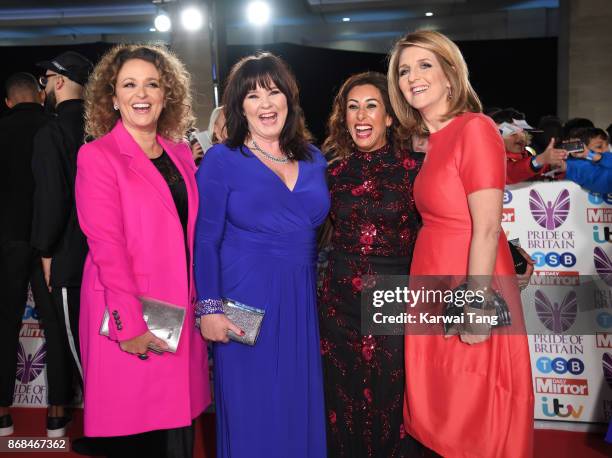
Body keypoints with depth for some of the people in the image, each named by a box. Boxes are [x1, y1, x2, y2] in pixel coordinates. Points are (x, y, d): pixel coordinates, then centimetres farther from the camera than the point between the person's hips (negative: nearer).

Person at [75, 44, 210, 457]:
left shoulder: (181, 153, 11)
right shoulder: (97, 156, -6)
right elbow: (106, 245, -13)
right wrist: (130, 325, -17)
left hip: (181, 313, 5)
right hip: (132, 320, -5)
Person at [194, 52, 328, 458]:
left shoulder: (313, 158, 9)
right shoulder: (222, 159, -4)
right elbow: (205, 241, -5)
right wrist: (209, 308, -11)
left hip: (303, 302, 4)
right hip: (245, 304, -4)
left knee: (301, 411, 13)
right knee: (252, 414, 6)